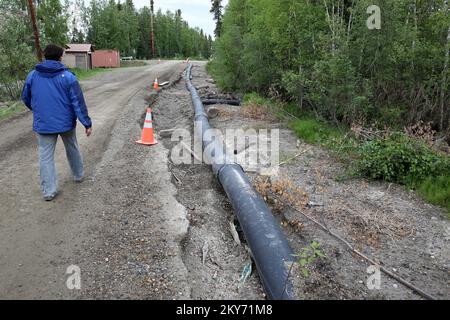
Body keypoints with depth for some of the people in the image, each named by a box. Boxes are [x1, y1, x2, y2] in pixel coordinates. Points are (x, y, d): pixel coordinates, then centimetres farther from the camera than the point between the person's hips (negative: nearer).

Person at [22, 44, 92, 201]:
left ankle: (49, 191, 7)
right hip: (66, 122, -1)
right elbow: (78, 102, -12)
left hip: (43, 124, 1)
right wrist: (87, 123, -9)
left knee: (46, 156, 6)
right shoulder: (68, 76, -10)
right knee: (72, 149, 21)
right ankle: (78, 175, 38)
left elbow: (26, 98, 12)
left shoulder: (32, 75, 0)